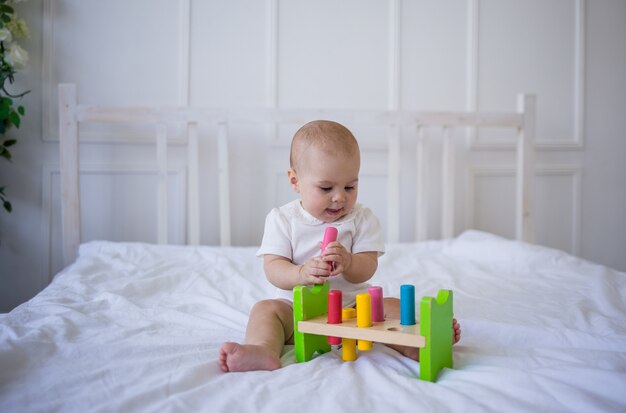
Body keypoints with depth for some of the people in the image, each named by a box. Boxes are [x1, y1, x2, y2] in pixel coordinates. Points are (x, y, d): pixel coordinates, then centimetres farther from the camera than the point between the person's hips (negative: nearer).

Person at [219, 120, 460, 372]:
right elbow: (273, 269, -10)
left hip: (352, 305, 1)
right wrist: (302, 273, -32)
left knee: (392, 306, -19)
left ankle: (412, 346, -42)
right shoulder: (282, 219, -1)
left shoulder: (362, 219, 2)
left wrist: (348, 263, -31)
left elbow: (367, 269, -6)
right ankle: (263, 352, -50)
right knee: (266, 309, -25)